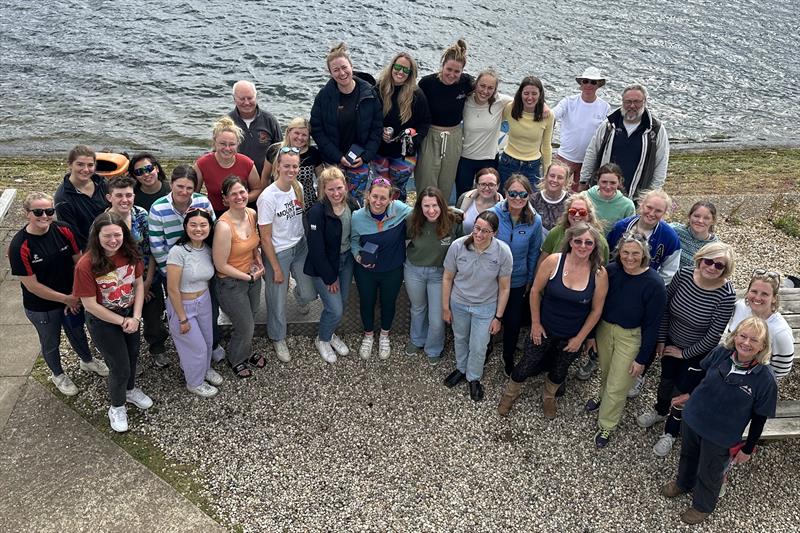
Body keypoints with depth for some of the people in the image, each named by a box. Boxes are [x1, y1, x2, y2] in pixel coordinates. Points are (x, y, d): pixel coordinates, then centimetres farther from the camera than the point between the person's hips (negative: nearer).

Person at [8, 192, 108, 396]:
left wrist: (75, 295, -11)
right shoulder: (19, 246, -27)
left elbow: (78, 263, -7)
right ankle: (58, 374, 49)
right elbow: (32, 286, -22)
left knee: (77, 332, 27)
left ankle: (87, 361, 55)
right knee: (51, 343, 21)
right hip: (42, 307, -3)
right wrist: (66, 299, -17)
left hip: (72, 297, 3)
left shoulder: (64, 230, -17)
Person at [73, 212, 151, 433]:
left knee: (132, 356, 24)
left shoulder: (130, 253, -15)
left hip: (130, 314, 5)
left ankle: (130, 390, 54)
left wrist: (136, 317, -13)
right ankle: (117, 407, 35)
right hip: (103, 321, -5)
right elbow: (91, 305, -22)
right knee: (120, 367, 6)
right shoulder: (86, 265, -28)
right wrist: (122, 321, -16)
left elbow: (139, 284, -4)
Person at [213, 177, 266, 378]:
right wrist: (249, 277, -16)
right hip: (232, 283, -6)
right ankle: (236, 360, 39)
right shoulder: (224, 226, -29)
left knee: (250, 320, 25)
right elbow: (220, 265, -23)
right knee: (245, 327, 9)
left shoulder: (252, 214, -7)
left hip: (253, 277, 7)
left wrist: (258, 260, -4)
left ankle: (246, 353, 52)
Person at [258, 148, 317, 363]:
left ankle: (299, 297, 49)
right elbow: (265, 237, -16)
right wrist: (276, 268, -12)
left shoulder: (298, 187, -5)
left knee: (309, 293, 9)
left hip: (300, 246, 5)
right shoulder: (268, 197, -22)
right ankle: (278, 339, 34)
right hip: (278, 253, -5)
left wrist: (308, 245, 9)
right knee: (278, 298, 8)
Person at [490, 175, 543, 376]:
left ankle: (508, 357, 41)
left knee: (513, 322, 15)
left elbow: (533, 253, 0)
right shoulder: (493, 214, -19)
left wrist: (530, 279, 6)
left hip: (518, 282, 1)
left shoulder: (535, 221, -13)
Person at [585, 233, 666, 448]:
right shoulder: (611, 270, -13)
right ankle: (603, 395, 57)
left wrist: (642, 358, -11)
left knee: (617, 386, 8)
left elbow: (652, 325, -15)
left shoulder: (654, 284, -22)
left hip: (631, 337, -3)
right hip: (604, 328, 4)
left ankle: (606, 425, 30)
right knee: (605, 371, 25)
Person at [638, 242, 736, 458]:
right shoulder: (684, 274, -20)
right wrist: (661, 340, -2)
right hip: (671, 342, 4)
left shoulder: (726, 295, -30)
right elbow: (665, 306, -6)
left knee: (681, 391, 12)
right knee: (666, 379, 25)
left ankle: (670, 432, 38)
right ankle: (660, 411, 55)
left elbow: (713, 335, -22)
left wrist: (685, 353, -11)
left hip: (697, 352, -3)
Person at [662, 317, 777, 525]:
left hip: (720, 436, -3)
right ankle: (683, 483, 61)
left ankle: (702, 506, 49)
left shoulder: (765, 378, -26)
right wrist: (690, 395, 17)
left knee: (709, 474, 21)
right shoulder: (721, 353, -18)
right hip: (693, 418, 4)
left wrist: (748, 448, -5)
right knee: (688, 455, 31)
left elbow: (760, 417, -14)